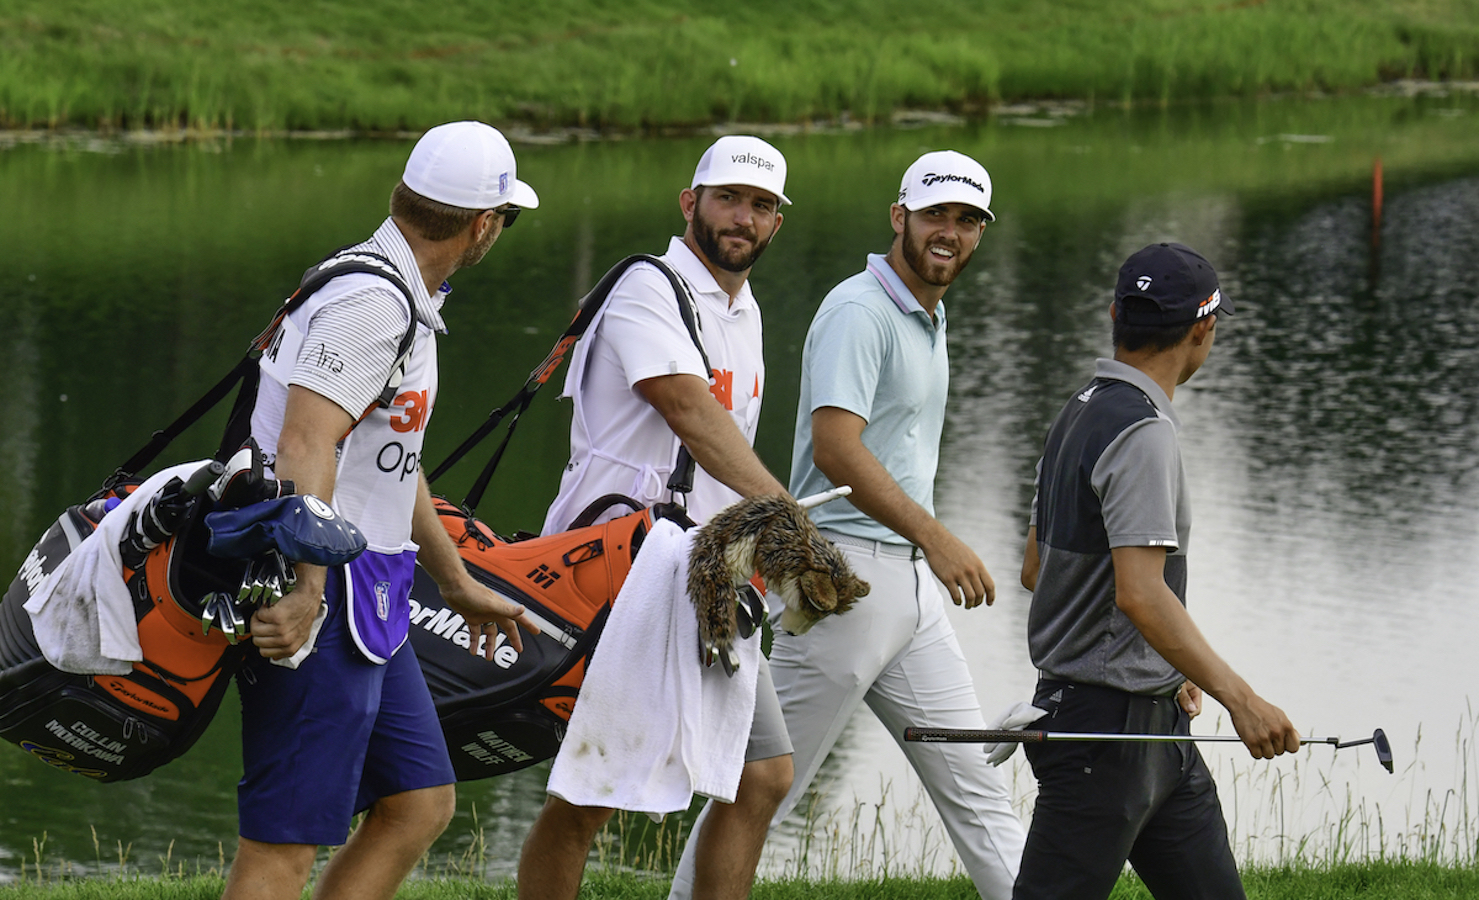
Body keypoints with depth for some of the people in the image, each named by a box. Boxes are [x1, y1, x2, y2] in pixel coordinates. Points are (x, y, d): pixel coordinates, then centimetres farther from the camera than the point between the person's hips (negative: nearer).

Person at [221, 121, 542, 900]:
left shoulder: (405, 301, 18)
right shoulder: (370, 303, -17)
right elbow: (305, 450, -28)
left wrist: (460, 586, 35)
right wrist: (305, 591, -37)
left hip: (364, 602, 11)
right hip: (316, 606, -11)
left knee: (420, 802, 11)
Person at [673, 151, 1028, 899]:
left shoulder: (929, 318, 18)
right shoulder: (859, 312, -13)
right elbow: (835, 448, -26)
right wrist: (935, 537, -32)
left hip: (912, 582, 9)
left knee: (974, 784, 7)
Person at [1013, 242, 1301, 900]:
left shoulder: (1080, 413, 13)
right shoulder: (1143, 434, -18)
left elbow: (1036, 568, 22)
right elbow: (1139, 593, -28)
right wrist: (1237, 697, -30)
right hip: (1108, 727, -10)